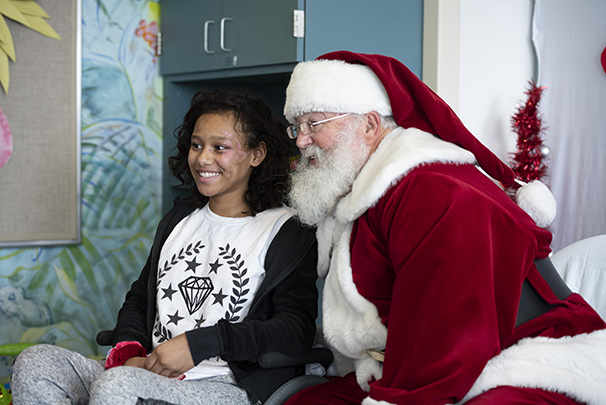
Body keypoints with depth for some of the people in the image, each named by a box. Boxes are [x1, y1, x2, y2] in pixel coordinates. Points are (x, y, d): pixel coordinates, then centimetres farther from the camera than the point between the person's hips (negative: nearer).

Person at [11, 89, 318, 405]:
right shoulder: (178, 220, 22)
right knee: (34, 362, -16)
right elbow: (138, 299, 23)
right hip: (152, 378, 7)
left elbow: (297, 331, -10)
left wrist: (199, 343, -16)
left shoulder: (286, 232, 1)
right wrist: (131, 353, 0)